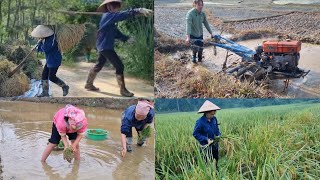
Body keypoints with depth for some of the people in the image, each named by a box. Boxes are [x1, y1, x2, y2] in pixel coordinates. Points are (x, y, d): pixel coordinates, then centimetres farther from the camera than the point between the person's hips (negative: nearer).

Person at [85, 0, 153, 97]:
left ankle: (89, 84, 36)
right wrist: (139, 10, -43)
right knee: (119, 66, -8)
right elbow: (124, 14, -32)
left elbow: (116, 33, 12)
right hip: (105, 47, -10)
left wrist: (127, 39, -1)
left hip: (103, 47, 10)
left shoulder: (111, 20, 11)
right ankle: (123, 90, -2)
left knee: (99, 65, 22)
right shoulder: (108, 16, -18)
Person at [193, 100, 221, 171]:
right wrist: (206, 139, -23)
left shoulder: (214, 119, -4)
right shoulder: (200, 122, -23)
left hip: (215, 144, 6)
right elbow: (195, 134, -17)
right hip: (206, 146, -6)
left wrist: (218, 135, -6)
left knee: (216, 161, 21)